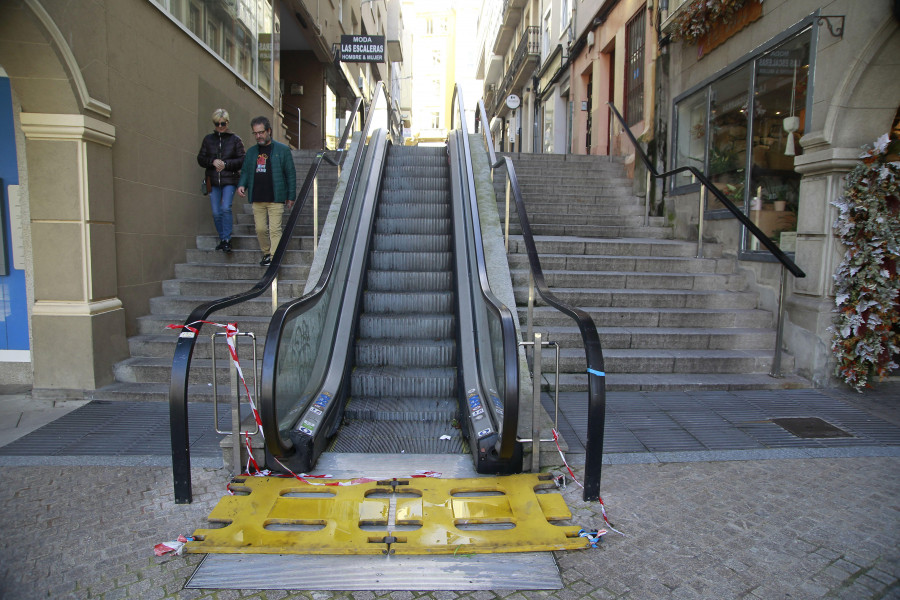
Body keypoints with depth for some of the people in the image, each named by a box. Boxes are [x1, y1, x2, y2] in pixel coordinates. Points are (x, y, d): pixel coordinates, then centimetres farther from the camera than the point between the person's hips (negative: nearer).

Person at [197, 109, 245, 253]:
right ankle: (222, 239, 17)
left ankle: (227, 240, -11)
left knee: (226, 208, -17)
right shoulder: (208, 139, 11)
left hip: (230, 180, -3)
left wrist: (226, 164, -13)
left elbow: (242, 160, -1)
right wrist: (212, 162, -9)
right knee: (216, 212, 3)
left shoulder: (235, 139, 3)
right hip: (213, 181, 3)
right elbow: (200, 159, 10)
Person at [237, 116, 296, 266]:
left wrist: (291, 196, -2)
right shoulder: (251, 152, 16)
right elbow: (245, 171, 20)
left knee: (275, 229, -8)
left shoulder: (282, 150, 3)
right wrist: (241, 185, -2)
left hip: (276, 199, -4)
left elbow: (290, 174, 2)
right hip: (257, 199, 4)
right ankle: (266, 254, 22)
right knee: (260, 229, 5)